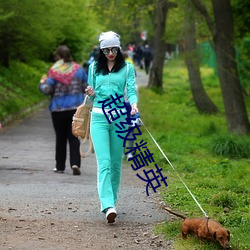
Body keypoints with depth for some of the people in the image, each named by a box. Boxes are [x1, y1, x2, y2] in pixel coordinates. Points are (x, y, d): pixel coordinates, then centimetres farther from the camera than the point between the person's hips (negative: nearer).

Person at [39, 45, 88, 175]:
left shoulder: (54, 71, -9)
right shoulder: (78, 69, 2)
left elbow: (47, 90, -12)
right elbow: (87, 87, 6)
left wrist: (42, 83, 9)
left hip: (58, 109, -2)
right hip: (76, 108, 2)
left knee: (60, 138, 10)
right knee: (74, 137, 3)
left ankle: (60, 166, 15)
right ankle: (75, 163, -13)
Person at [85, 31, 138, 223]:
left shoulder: (127, 68, 7)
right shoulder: (94, 68, 12)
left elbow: (131, 90, -4)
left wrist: (134, 104, -24)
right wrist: (91, 94, -6)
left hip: (120, 117, 0)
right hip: (99, 117, 0)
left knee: (116, 163, 6)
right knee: (104, 162, -13)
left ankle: (111, 199, 21)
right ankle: (108, 206, -23)